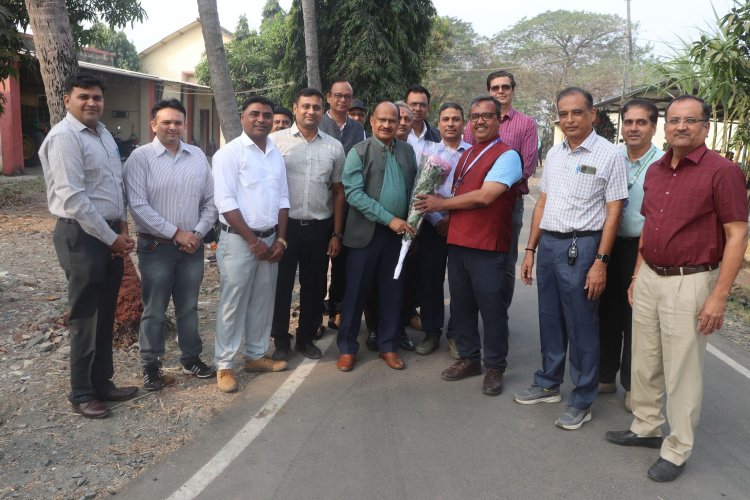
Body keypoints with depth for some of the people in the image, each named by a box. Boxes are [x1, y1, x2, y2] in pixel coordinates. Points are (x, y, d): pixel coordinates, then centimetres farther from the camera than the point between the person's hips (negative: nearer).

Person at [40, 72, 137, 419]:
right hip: (81, 236, -8)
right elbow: (74, 198, -21)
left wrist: (121, 225, 6)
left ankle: (102, 383, 30)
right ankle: (81, 394, 17)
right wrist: (111, 237, -16)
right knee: (86, 320, 2)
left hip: (110, 235, 8)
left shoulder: (103, 133, 13)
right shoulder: (64, 137, -15)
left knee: (105, 316, 16)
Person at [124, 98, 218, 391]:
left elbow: (210, 201, 9)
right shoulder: (140, 157, -7)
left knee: (188, 307, 16)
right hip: (156, 246, -4)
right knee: (154, 310, 6)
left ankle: (191, 359, 30)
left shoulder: (198, 156, 7)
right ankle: (151, 366, 20)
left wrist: (198, 232, -5)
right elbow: (138, 205, -14)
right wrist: (176, 233, -15)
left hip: (193, 246, 4)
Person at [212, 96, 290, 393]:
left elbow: (282, 199, 12)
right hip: (239, 239, -6)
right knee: (233, 303, 0)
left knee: (263, 301, 13)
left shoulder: (276, 155, 11)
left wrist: (280, 238, 2)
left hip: (269, 238, 6)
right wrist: (252, 240, -15)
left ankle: (256, 355, 27)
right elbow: (225, 202, -15)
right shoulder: (229, 153, -9)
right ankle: (224, 365, 11)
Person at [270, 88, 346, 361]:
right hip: (284, 225, -2)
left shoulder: (334, 147, 6)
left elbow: (338, 192, 10)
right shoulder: (276, 141, -3)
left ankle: (306, 337, 30)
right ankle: (280, 340, 24)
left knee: (314, 286, 12)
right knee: (281, 284, 8)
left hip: (320, 227, 3)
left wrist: (337, 234, 7)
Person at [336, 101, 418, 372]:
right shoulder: (358, 152, -4)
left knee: (392, 292, 11)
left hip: (398, 234, 4)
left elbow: (414, 188, 13)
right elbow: (354, 194, -14)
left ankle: (388, 346, 24)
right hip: (366, 233, -3)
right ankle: (347, 347, 19)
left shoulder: (407, 151, 9)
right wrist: (389, 219, -18)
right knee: (356, 292, 5)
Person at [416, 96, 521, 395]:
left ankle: (494, 367, 19)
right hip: (457, 241, 7)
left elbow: (484, 196, -19)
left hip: (488, 246, -7)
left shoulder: (506, 155, -9)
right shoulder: (466, 155, 16)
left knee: (491, 308, 3)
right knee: (461, 304, 14)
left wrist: (441, 204, -10)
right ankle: (469, 358, 30)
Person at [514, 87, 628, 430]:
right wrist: (530, 250, 12)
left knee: (581, 327, 3)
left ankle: (582, 401, 18)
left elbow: (613, 212, -10)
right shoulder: (554, 154, 12)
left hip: (580, 247, -6)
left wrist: (601, 262, -15)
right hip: (548, 244, 6)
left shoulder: (609, 155, -7)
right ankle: (548, 385, 32)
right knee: (549, 320, 16)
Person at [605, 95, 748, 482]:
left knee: (681, 371, 4)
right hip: (649, 278, 7)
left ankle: (677, 451, 20)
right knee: (644, 362, 16)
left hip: (690, 282, -6)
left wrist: (719, 296, -17)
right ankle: (646, 428, 34)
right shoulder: (655, 171, 10)